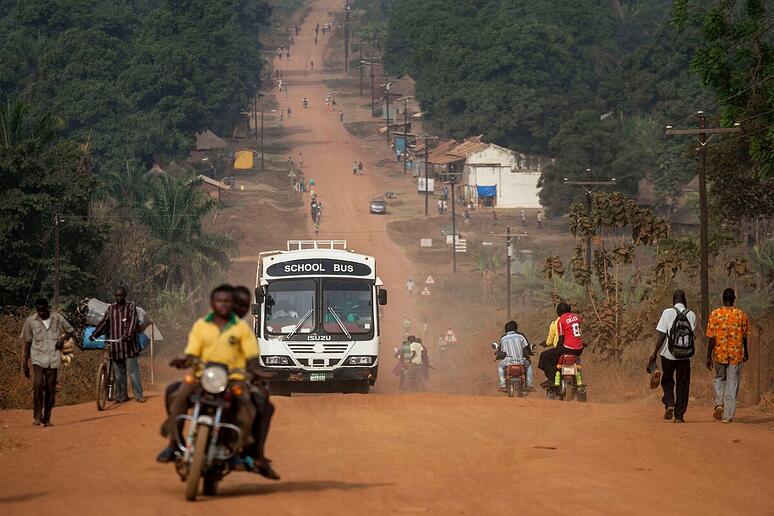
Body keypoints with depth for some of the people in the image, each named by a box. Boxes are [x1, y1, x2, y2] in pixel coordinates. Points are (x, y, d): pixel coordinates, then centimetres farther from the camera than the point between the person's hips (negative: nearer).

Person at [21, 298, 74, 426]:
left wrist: (62, 339, -5)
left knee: (51, 389, 3)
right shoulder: (30, 321, 1)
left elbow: (70, 330, 18)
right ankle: (37, 416, -15)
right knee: (38, 384, -22)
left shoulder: (57, 318, 3)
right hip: (38, 359, -2)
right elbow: (27, 343, 7)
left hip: (53, 359, 2)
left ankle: (47, 419, 14)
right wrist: (24, 365, 6)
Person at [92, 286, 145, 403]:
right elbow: (104, 323, 13)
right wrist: (94, 334, 1)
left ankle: (138, 395, -4)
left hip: (128, 344, -4)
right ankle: (121, 396, 14)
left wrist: (128, 334, -27)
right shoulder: (111, 308, 14)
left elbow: (132, 322, -11)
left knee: (133, 371, -6)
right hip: (115, 346, 4)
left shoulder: (131, 306, 2)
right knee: (119, 373, 7)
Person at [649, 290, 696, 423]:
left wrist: (655, 353, -4)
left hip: (668, 354, -1)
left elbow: (661, 335, -10)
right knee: (682, 383, 9)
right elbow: (692, 334, 4)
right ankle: (679, 415, 7)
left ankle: (669, 403, -7)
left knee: (667, 381, 17)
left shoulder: (667, 313, -7)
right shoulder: (691, 315, 0)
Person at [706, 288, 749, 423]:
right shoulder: (742, 315, -3)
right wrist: (746, 352, 23)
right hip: (736, 354, 0)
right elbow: (744, 337, 7)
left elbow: (712, 338, -8)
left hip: (719, 353, 0)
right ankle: (728, 415, 5)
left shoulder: (715, 314, -6)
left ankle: (719, 404, 2)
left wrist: (708, 357, -2)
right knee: (732, 383, 6)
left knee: (720, 378, 22)